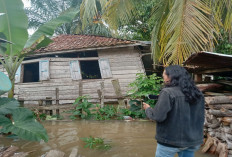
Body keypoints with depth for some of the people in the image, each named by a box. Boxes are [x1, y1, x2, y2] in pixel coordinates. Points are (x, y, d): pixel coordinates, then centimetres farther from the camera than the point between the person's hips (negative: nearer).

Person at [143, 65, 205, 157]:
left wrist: (147, 109, -3)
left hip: (171, 141, -6)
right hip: (193, 141, 6)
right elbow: (200, 117, 11)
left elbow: (158, 117, -21)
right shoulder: (198, 94, 3)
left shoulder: (167, 93, -19)